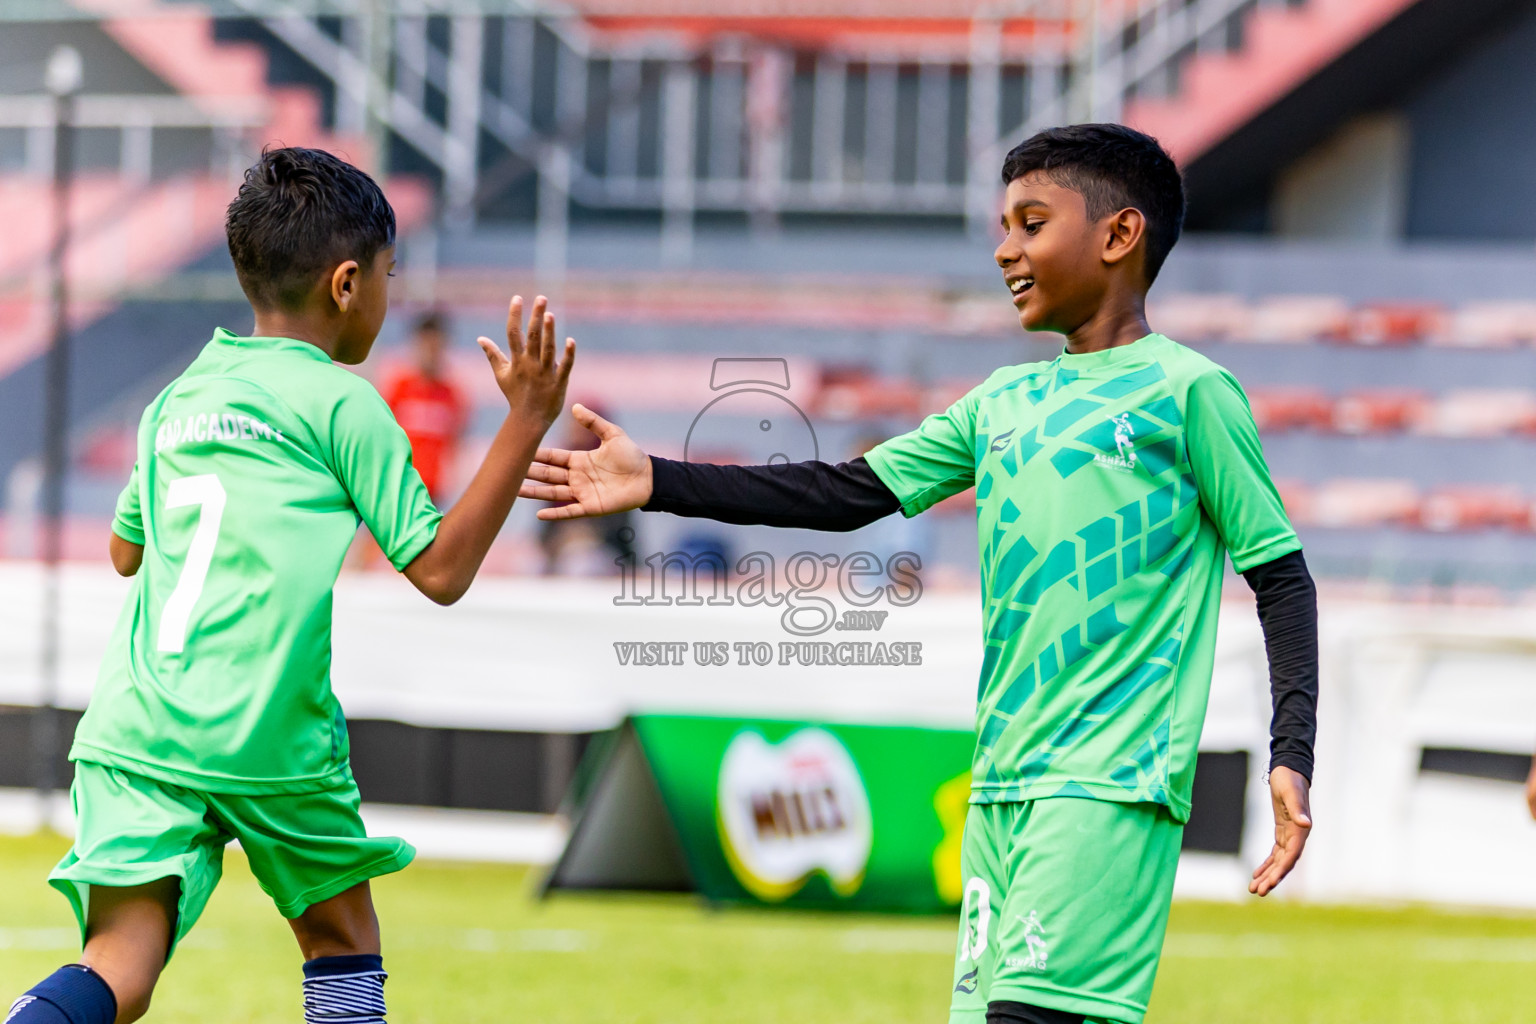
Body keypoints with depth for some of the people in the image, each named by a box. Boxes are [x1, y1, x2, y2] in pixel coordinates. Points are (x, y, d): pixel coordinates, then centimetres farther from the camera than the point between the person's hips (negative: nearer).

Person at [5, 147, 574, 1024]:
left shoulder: (178, 400, 19)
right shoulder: (342, 403, 2)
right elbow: (441, 569, 2)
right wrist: (527, 422, 4)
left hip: (135, 723, 4)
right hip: (270, 739, -4)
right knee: (342, 934, 21)